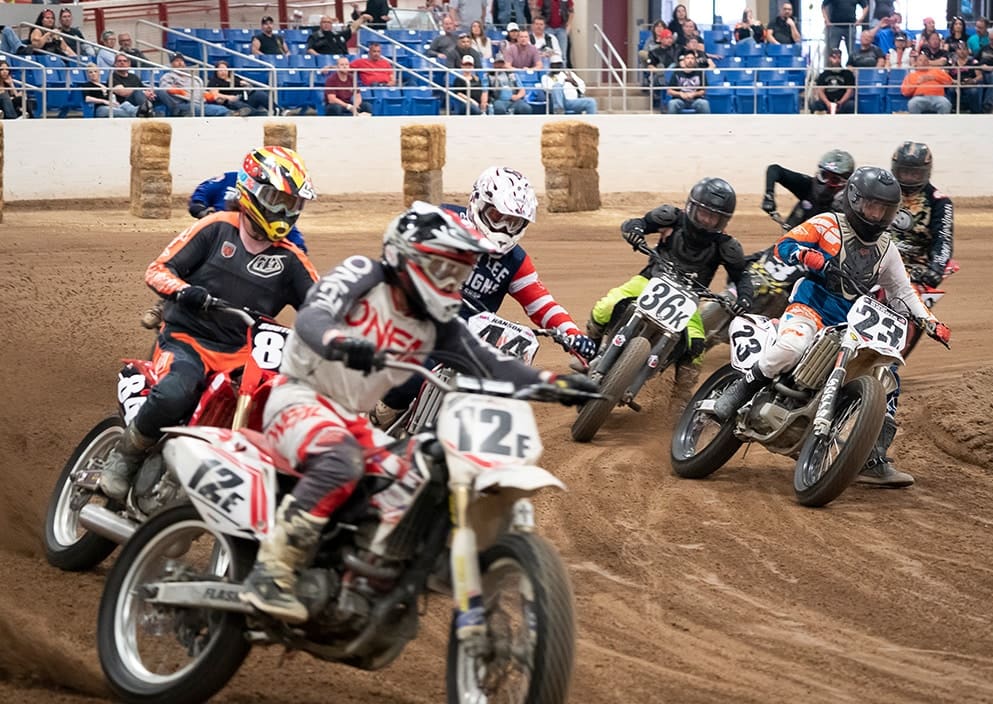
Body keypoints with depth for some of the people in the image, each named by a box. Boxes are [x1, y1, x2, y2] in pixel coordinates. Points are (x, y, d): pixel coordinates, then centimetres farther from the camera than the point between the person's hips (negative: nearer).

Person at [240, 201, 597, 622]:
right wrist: (338, 342, -49)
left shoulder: (436, 326, 8)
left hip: (352, 419, 8)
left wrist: (551, 382, -14)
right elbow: (310, 317, -25)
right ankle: (270, 573, -38)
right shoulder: (362, 276, -9)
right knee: (340, 464, -36)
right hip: (300, 397, -8)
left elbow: (487, 362, 1)